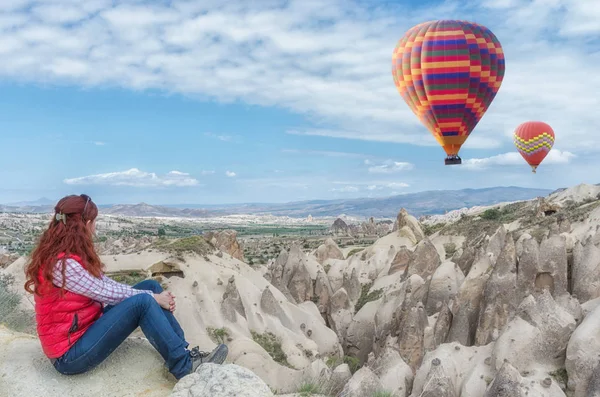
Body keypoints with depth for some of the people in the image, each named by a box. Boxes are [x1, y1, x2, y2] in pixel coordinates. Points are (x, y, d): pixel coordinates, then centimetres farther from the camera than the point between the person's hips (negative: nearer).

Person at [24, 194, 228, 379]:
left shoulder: (70, 255, 6)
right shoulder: (61, 263, -25)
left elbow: (106, 284, 3)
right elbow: (106, 292, -20)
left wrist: (153, 295, -7)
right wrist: (153, 297, -9)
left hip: (87, 326, 9)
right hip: (69, 353, -9)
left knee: (150, 286, -1)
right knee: (142, 302, -25)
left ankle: (183, 351, -1)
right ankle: (185, 366, -14)